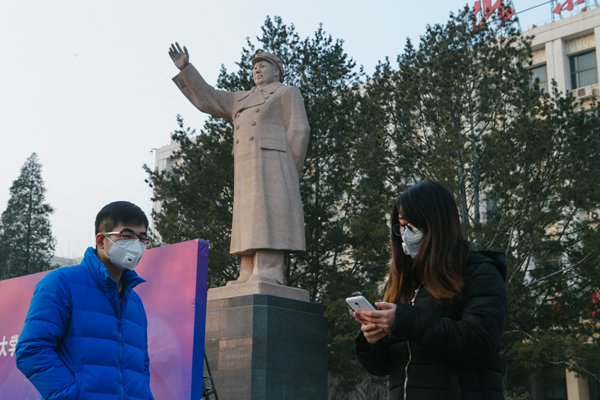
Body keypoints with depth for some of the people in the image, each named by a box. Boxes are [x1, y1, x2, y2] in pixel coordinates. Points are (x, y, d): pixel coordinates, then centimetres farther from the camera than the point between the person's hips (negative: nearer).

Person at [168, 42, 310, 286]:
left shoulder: (288, 93, 12)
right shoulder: (242, 99, 31)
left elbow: (299, 131, 1)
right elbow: (206, 99, 28)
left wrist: (290, 173, -8)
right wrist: (185, 69, 19)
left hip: (271, 163, -6)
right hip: (246, 170, 7)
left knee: (268, 218, -17)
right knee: (250, 221, -3)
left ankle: (268, 275, -25)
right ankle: (249, 276, -8)